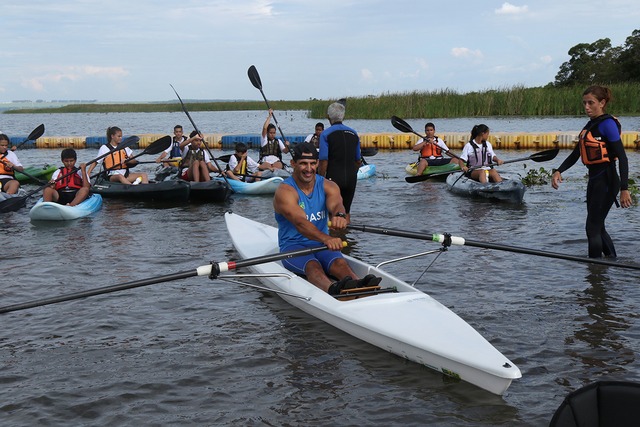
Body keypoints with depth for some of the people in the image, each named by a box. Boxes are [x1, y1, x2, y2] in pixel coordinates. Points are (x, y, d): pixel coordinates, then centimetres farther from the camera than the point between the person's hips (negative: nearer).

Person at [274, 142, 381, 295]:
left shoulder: (328, 186, 4)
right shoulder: (285, 191, -11)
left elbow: (336, 205, -19)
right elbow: (300, 222, -28)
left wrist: (340, 215, -47)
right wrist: (326, 238, -47)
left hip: (321, 245, 4)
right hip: (292, 246, -4)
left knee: (339, 262, -28)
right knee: (312, 265, -35)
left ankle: (358, 285, -57)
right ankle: (332, 289, -65)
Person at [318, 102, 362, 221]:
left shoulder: (326, 134, -8)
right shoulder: (353, 134, 8)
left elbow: (323, 162, -13)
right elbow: (358, 161, 14)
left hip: (333, 178, -5)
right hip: (351, 179, 5)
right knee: (346, 211, 17)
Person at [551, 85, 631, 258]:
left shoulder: (607, 124, -14)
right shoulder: (589, 125, 13)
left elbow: (622, 157, -18)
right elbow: (575, 155, 17)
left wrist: (624, 189, -24)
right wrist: (558, 171, 1)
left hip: (606, 181, -9)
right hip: (594, 181, 9)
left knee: (593, 228, -6)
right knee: (597, 227, 15)